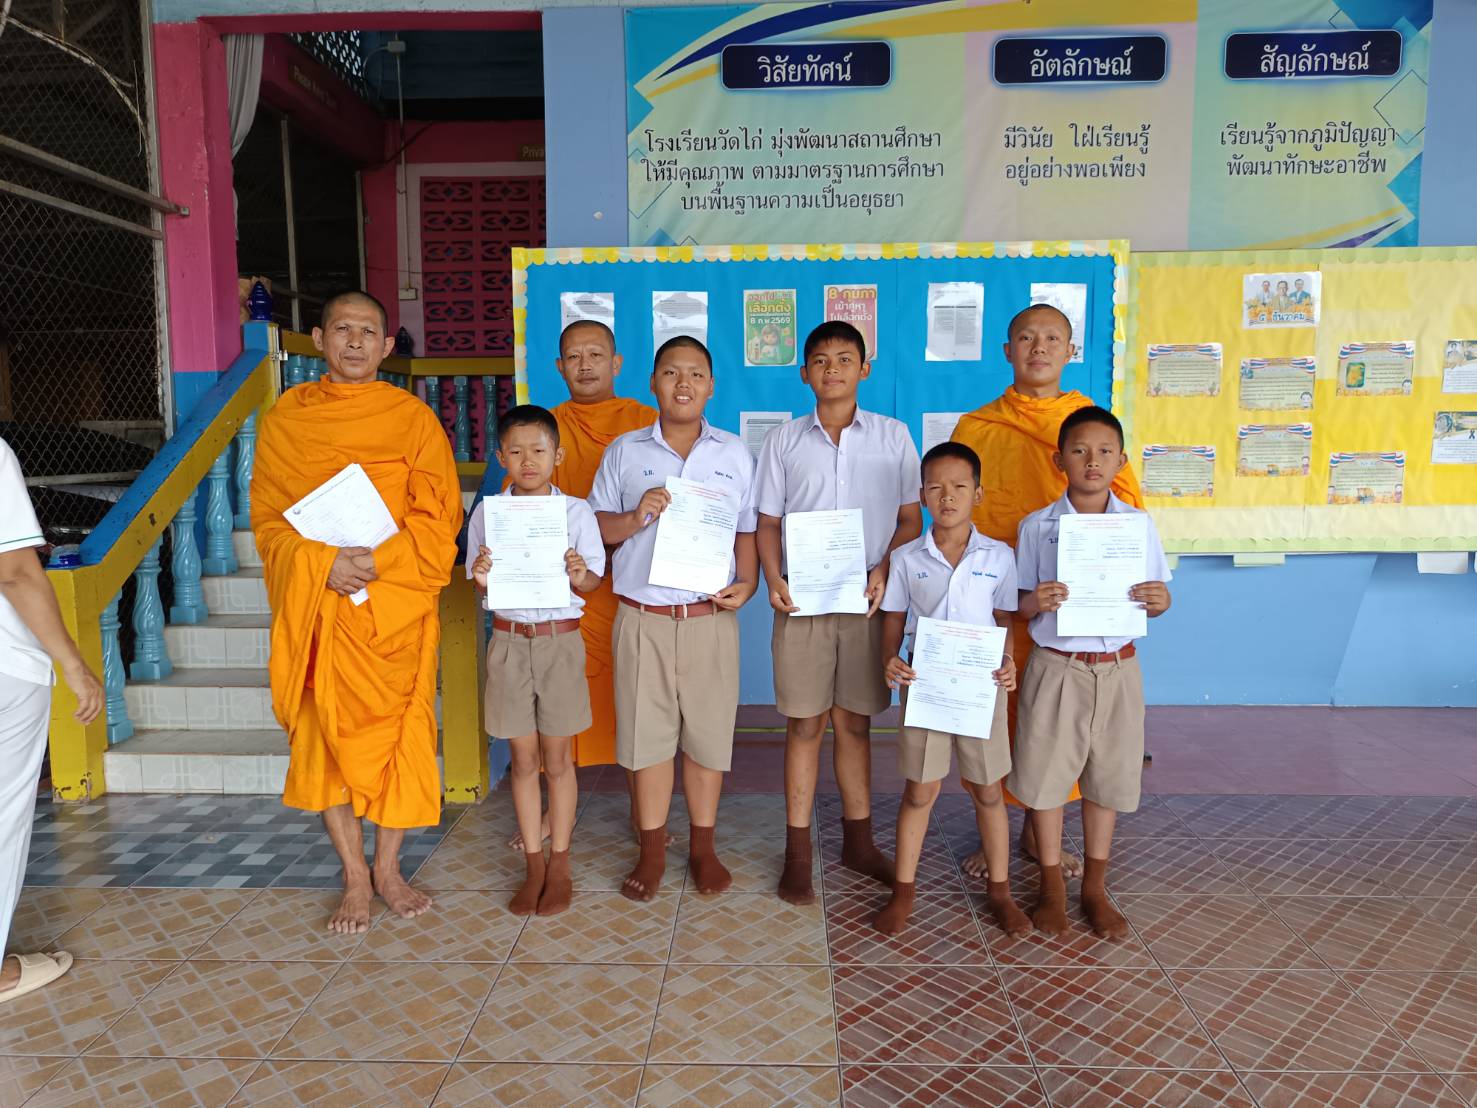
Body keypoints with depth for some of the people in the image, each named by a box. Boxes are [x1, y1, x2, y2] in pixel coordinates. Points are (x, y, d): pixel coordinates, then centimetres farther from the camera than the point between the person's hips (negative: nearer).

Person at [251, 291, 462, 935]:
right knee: (323, 736, 5)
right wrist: (322, 563, -13)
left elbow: (438, 517, -1)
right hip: (315, 606, 1)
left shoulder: (413, 417, 3)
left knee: (397, 733, 3)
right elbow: (268, 515, 5)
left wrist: (377, 560, -16)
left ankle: (388, 868, 22)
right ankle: (355, 875, 20)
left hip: (396, 602, -1)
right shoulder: (286, 418, 7)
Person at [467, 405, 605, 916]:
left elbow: (592, 584, -1)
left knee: (556, 759, 8)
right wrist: (481, 578, -17)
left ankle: (560, 866, 22)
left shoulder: (577, 512, -3)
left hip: (560, 639, -1)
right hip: (509, 640, 2)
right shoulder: (487, 515, 0)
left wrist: (580, 576, -23)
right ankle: (534, 865, 23)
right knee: (523, 760, 10)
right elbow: (482, 588, 5)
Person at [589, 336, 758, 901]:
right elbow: (597, 527, 6)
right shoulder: (624, 451, 6)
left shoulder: (735, 454, 7)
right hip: (642, 617, 0)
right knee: (646, 732, 6)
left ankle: (702, 846, 25)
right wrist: (635, 518, -13)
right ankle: (652, 850, 23)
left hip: (711, 617, 0)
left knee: (708, 732, 7)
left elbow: (747, 532, 10)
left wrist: (746, 583, -6)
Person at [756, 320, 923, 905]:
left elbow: (911, 518, 4)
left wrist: (885, 568, -13)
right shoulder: (784, 440, 5)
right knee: (804, 724, 6)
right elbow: (768, 521, 6)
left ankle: (858, 841, 26)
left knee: (855, 722, 11)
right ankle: (798, 851, 17)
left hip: (866, 601, 0)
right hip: (802, 601, 0)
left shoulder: (893, 436, 3)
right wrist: (772, 578, -11)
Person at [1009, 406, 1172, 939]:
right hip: (1056, 668, -2)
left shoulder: (1139, 524, 1)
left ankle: (1095, 888, 32)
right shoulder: (1037, 526, -4)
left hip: (1117, 668, 2)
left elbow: (1156, 596, 7)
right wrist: (1035, 602, -23)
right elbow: (1017, 605, -1)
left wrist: (1159, 600, -15)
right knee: (1046, 776, 7)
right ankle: (1052, 885, 27)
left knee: (1108, 778, 13)